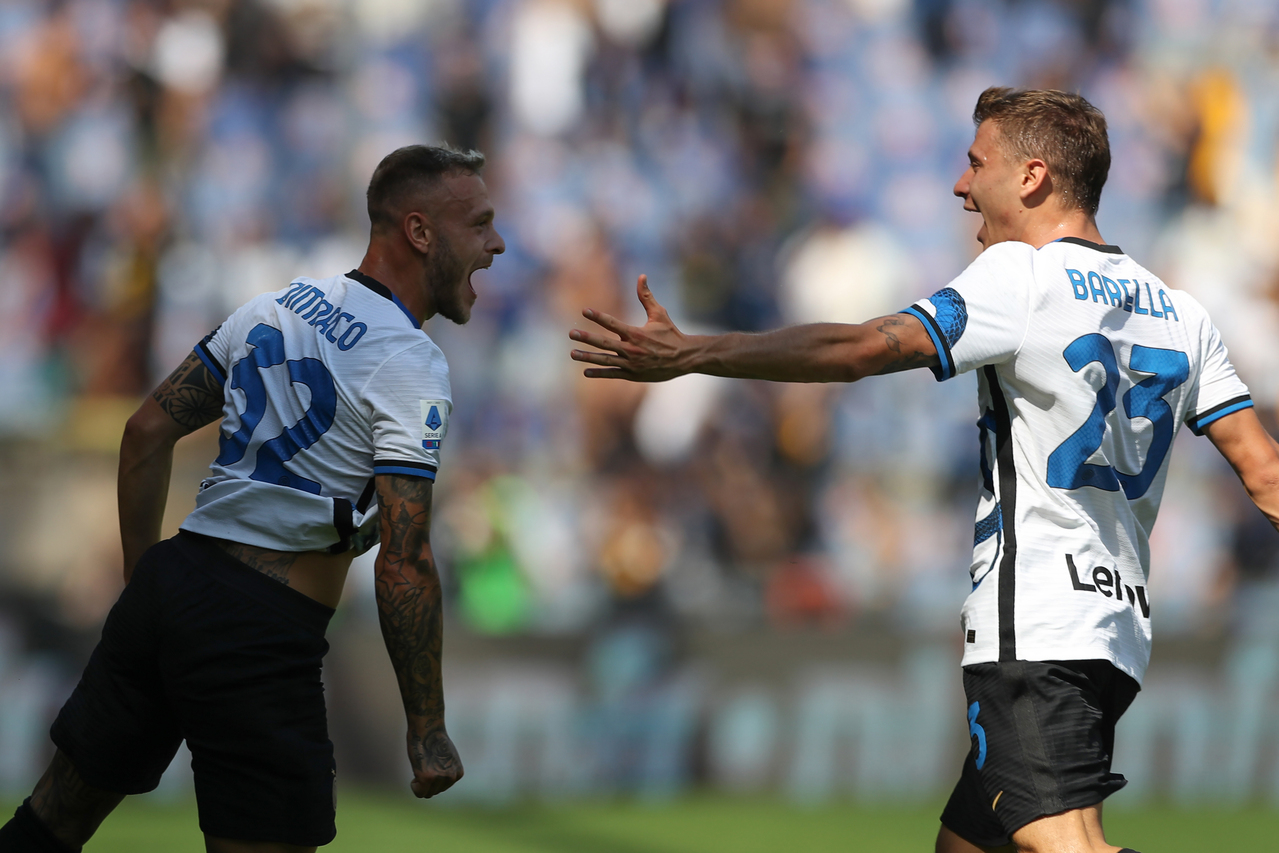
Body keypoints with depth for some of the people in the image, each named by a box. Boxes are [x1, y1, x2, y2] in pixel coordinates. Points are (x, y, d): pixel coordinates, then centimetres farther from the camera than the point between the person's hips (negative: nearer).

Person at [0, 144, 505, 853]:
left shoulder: (277, 306, 13)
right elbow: (402, 565, -17)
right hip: (261, 634, -8)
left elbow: (148, 432, 17)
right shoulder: (412, 367, -10)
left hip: (167, 584, 8)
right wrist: (428, 733, -12)